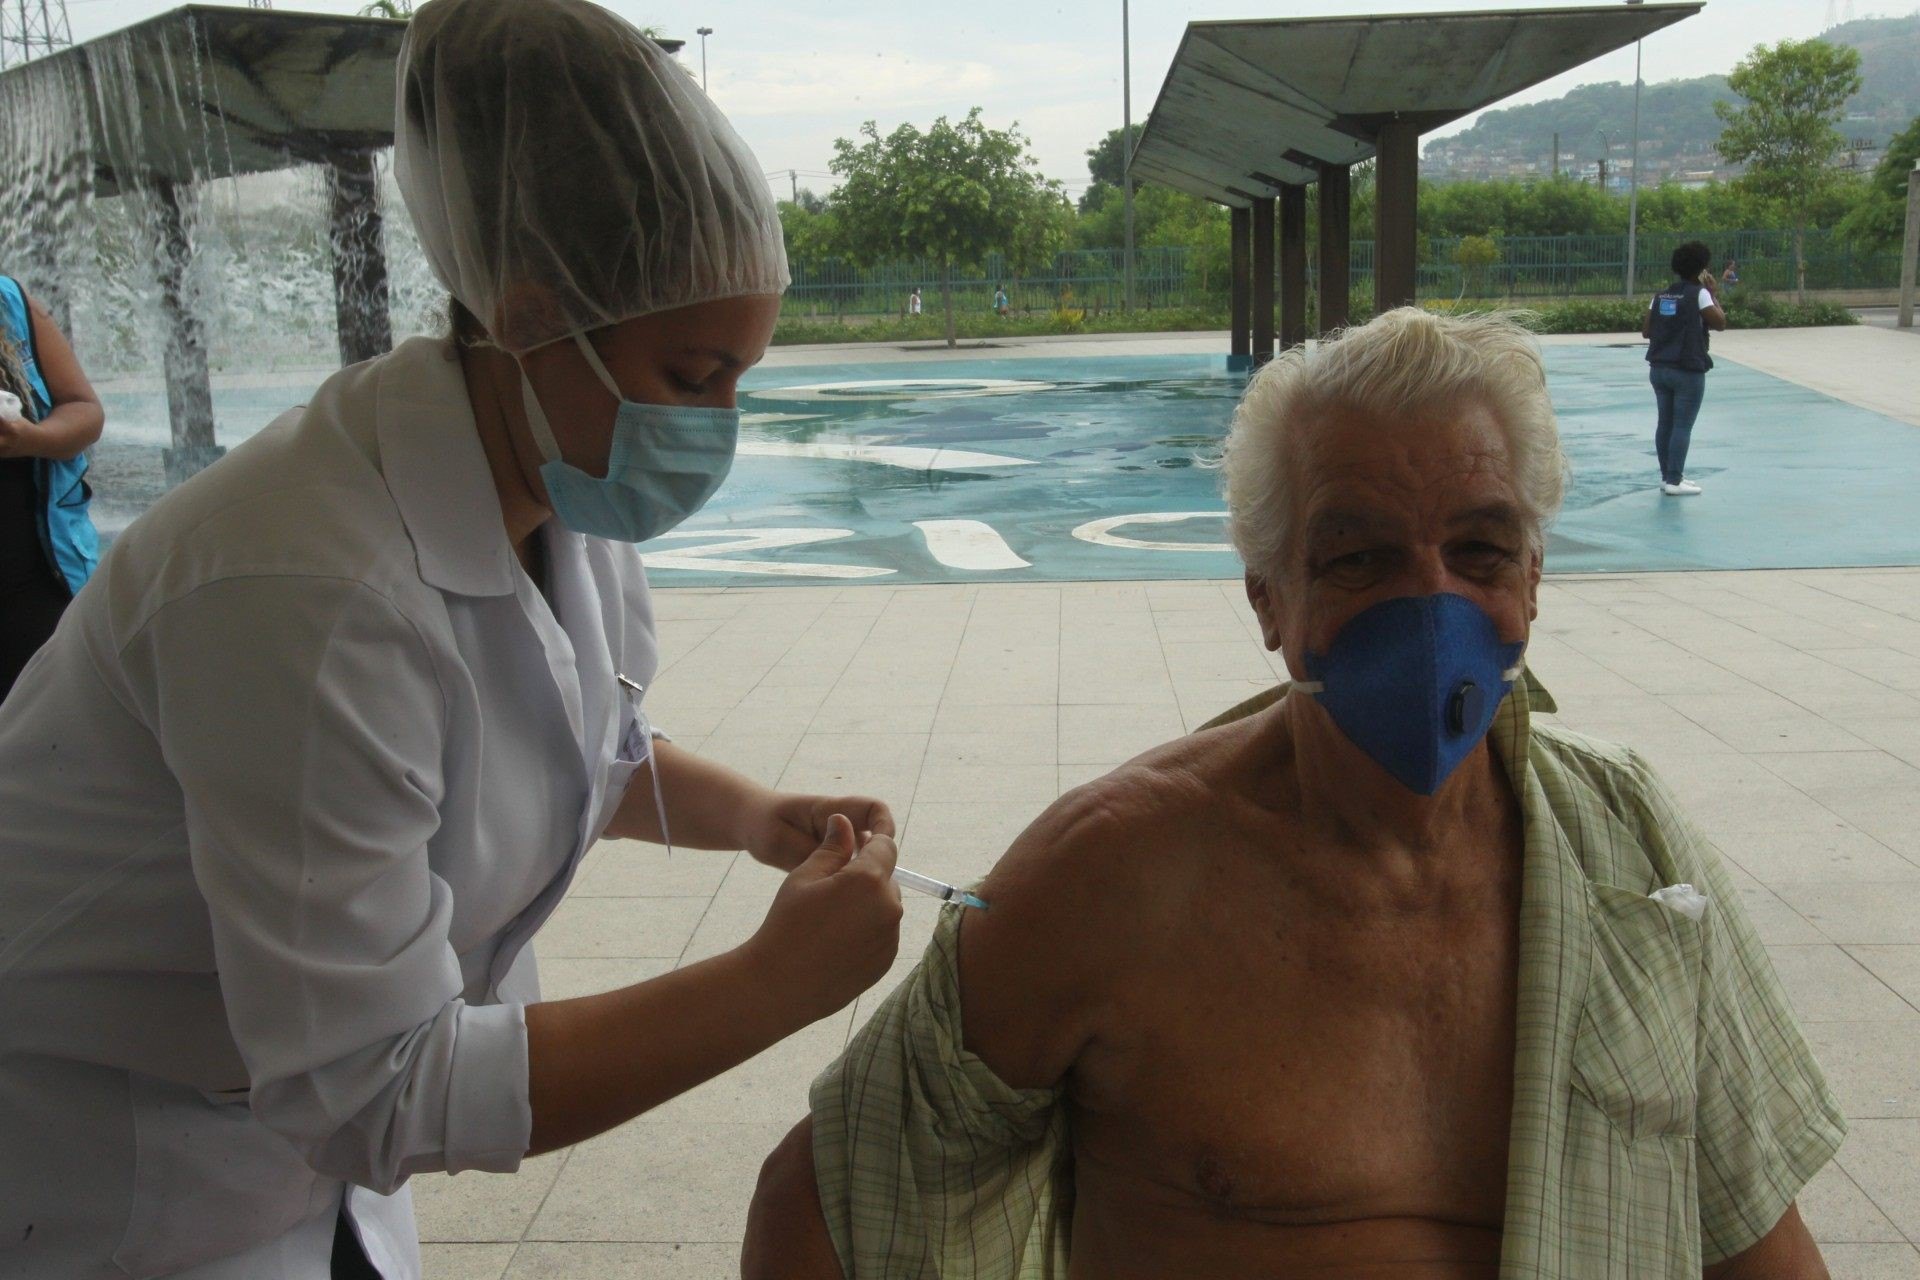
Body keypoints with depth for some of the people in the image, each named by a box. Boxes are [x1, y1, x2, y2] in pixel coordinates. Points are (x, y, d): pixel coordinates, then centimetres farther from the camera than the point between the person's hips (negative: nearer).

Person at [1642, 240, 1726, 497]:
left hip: (1659, 368, 6)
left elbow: (1645, 331, 7)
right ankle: (1674, 481, -2)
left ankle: (1668, 476, 19)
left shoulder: (1661, 295, 8)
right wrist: (1715, 295, 1)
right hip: (1688, 371, -6)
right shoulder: (1699, 294, -8)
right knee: (1682, 426, -2)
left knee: (1665, 423, 12)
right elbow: (1720, 322, -9)